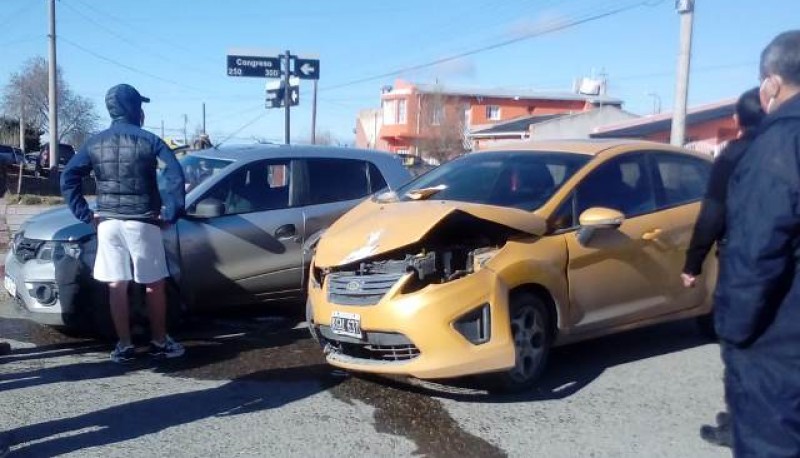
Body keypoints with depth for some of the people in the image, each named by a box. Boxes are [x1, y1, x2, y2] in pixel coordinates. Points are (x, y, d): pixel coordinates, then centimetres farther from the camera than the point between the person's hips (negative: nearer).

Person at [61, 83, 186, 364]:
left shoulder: (95, 143, 7)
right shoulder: (148, 141, -4)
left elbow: (68, 178, 2)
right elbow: (175, 175, -17)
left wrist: (85, 214, 4)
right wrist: (171, 214, -12)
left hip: (108, 223, 4)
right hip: (142, 223, -3)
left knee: (116, 285, 7)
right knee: (154, 285, 8)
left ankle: (124, 346, 11)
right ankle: (159, 343, 14)